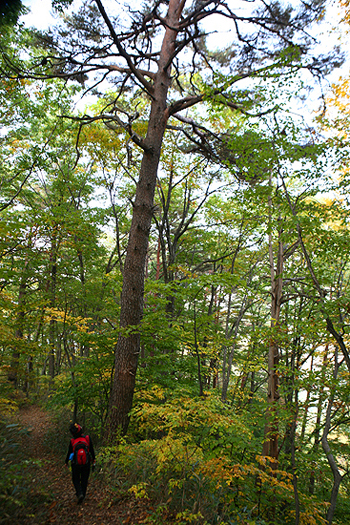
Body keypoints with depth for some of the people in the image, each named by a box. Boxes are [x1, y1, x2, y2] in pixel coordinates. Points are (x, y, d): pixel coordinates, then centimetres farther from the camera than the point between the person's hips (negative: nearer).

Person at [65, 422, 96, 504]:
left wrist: (66, 462, 15)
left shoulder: (72, 441, -13)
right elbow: (92, 450, -4)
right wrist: (93, 459, 10)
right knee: (84, 480, 18)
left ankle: (80, 494, -3)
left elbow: (69, 453, -2)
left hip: (76, 464, -1)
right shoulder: (87, 438, -12)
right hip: (86, 463, 1)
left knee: (76, 480, 16)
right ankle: (83, 495, 24)